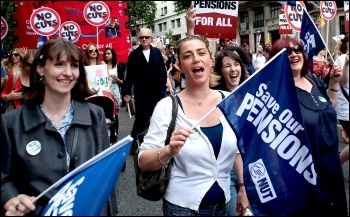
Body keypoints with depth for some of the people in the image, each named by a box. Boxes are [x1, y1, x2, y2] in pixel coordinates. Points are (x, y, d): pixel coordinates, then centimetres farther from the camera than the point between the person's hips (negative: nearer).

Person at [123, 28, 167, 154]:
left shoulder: (157, 52, 4)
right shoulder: (134, 54, -1)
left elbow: (163, 71, 6)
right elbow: (130, 75, -2)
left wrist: (163, 88, 2)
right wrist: (127, 93, -3)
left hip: (157, 92, 2)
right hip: (141, 93, -2)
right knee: (141, 119, -4)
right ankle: (134, 142, 15)